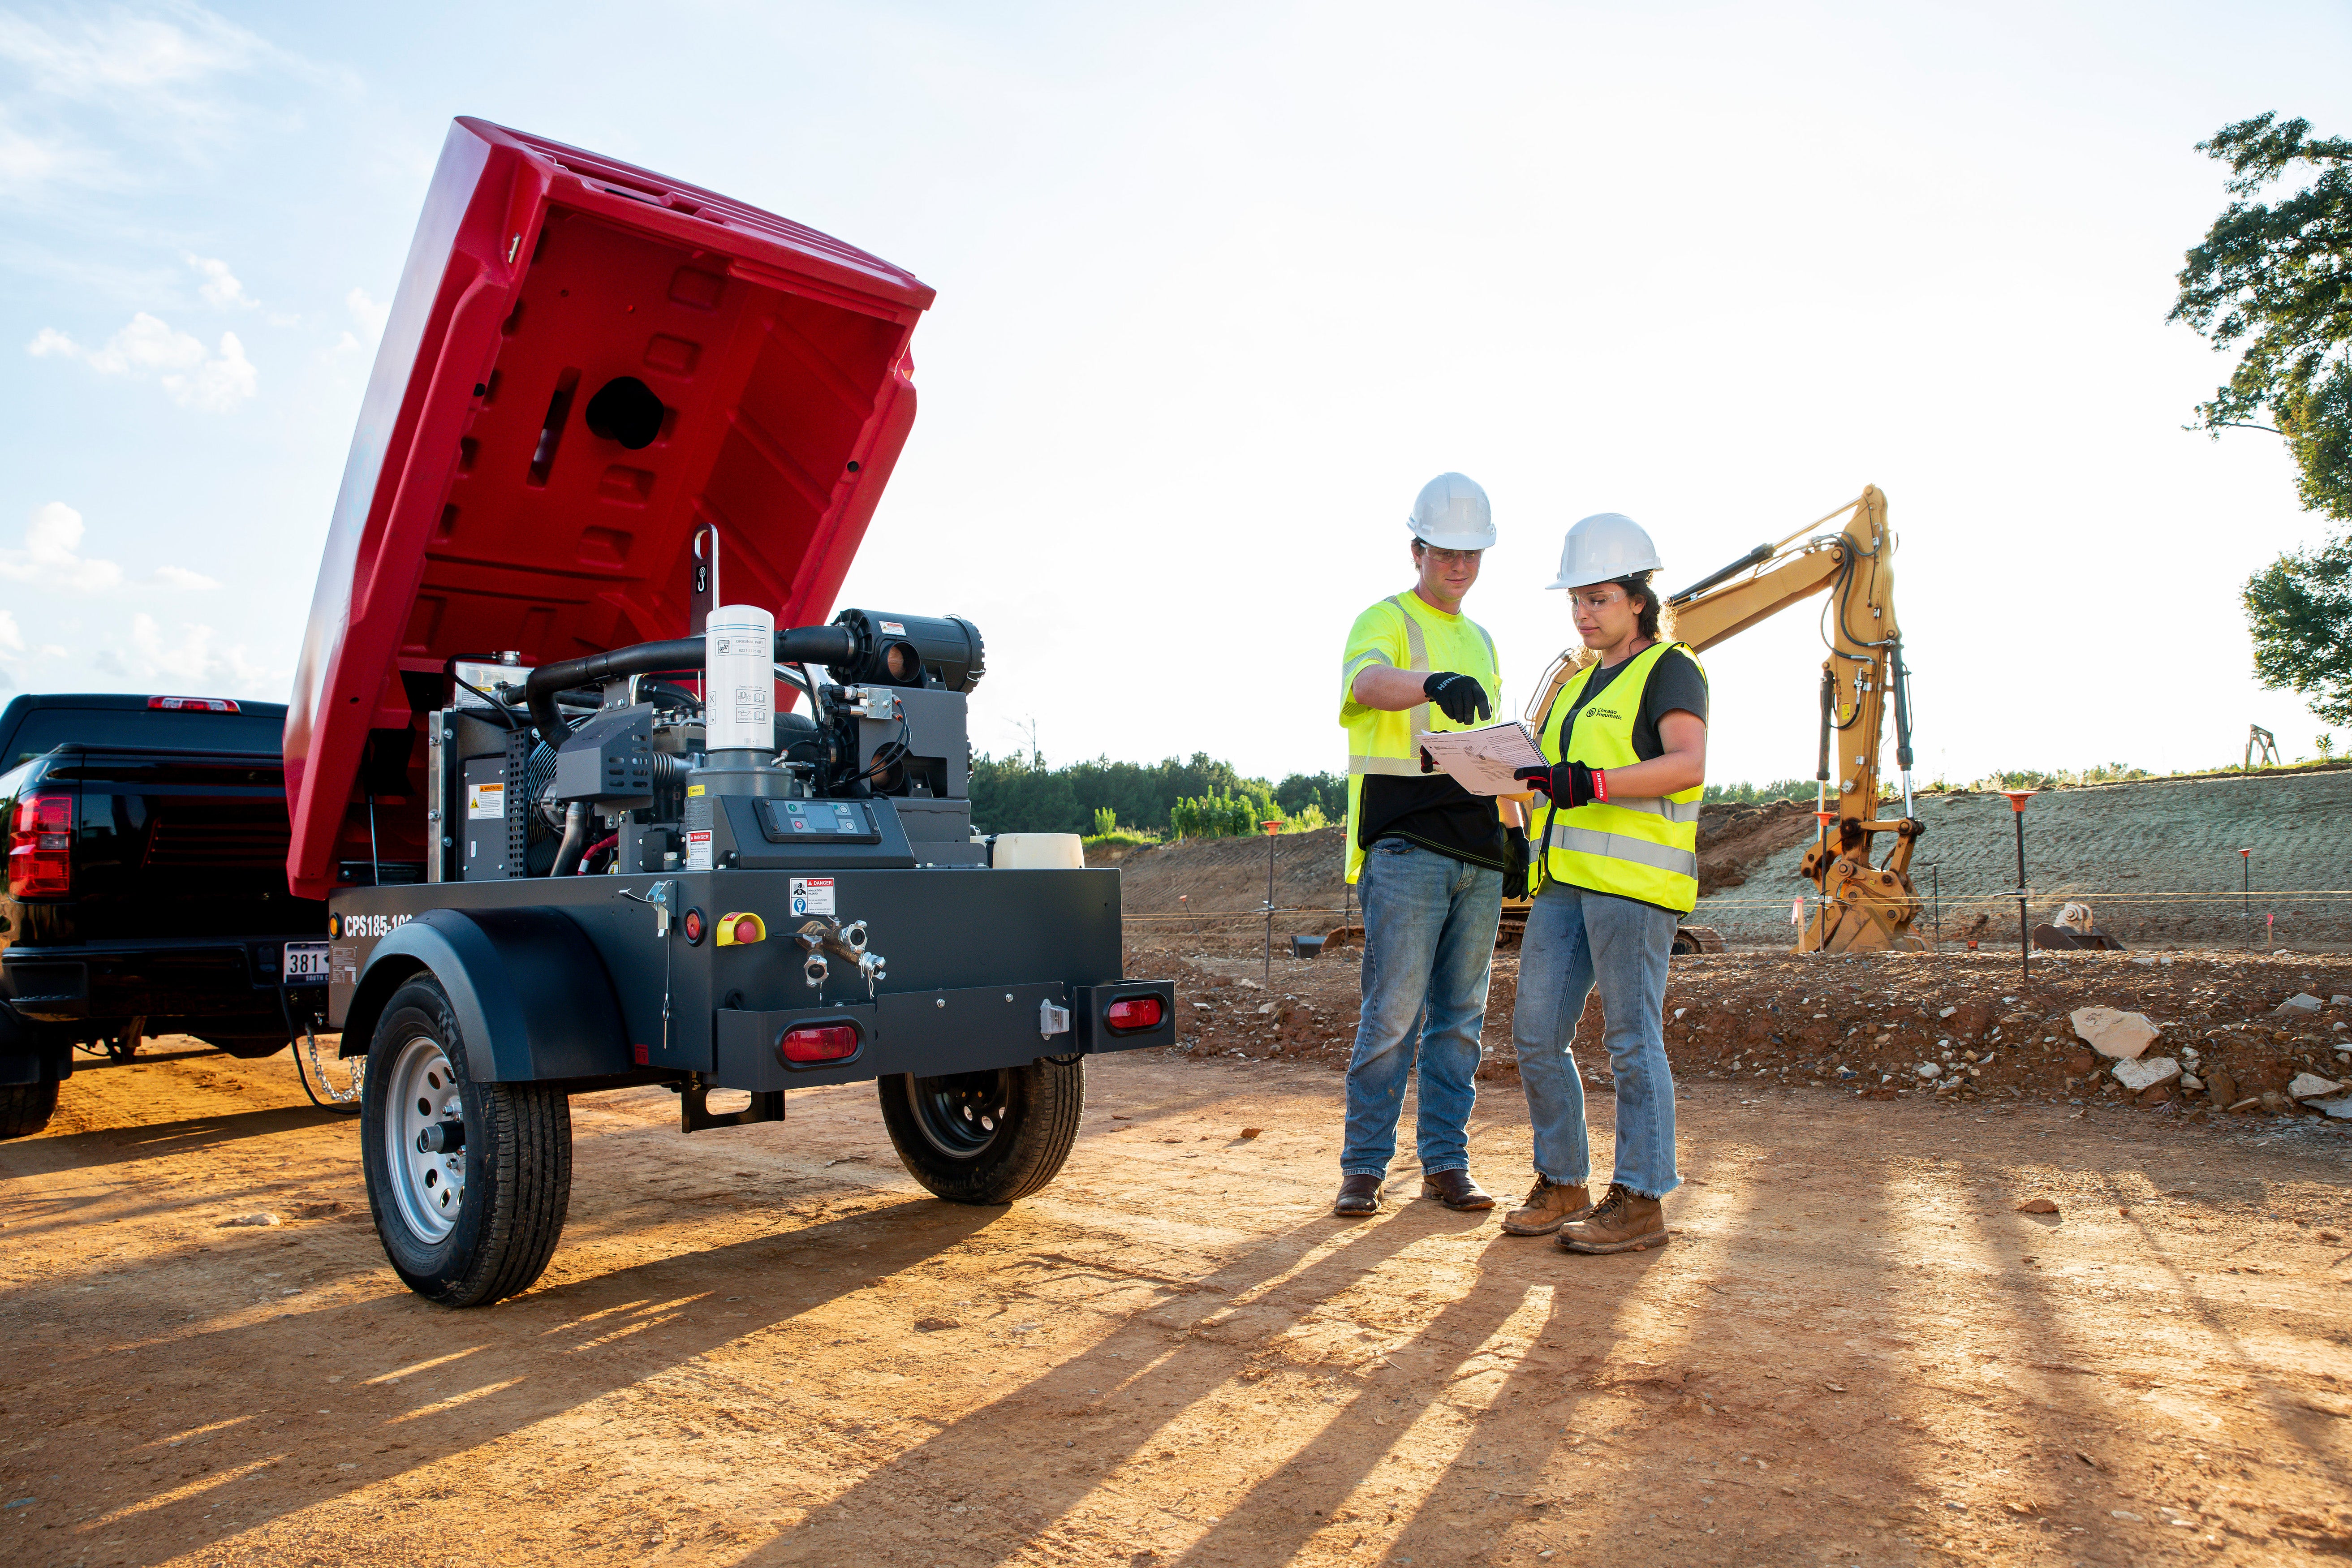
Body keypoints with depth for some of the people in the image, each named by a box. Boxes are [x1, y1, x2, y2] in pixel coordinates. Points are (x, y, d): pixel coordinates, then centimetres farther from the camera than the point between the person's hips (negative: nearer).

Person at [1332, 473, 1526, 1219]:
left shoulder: (1480, 641, 22)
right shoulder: (1385, 621, 1)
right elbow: (1370, 683, -23)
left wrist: (1516, 831, 17)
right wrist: (1434, 685, -43)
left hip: (1477, 850, 7)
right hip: (1405, 847, -7)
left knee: (1460, 1015, 8)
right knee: (1394, 1011, -7)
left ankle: (1445, 1163, 16)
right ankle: (1363, 1167, 3)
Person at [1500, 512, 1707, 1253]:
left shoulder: (1670, 669, 0)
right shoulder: (1581, 682, 24)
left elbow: (1687, 764, -16)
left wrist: (1591, 784, -28)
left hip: (1635, 877, -8)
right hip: (1568, 877, 8)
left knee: (1632, 1040, -4)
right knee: (1537, 1033, 6)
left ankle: (1640, 1201, 6)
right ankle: (1563, 1186, 18)